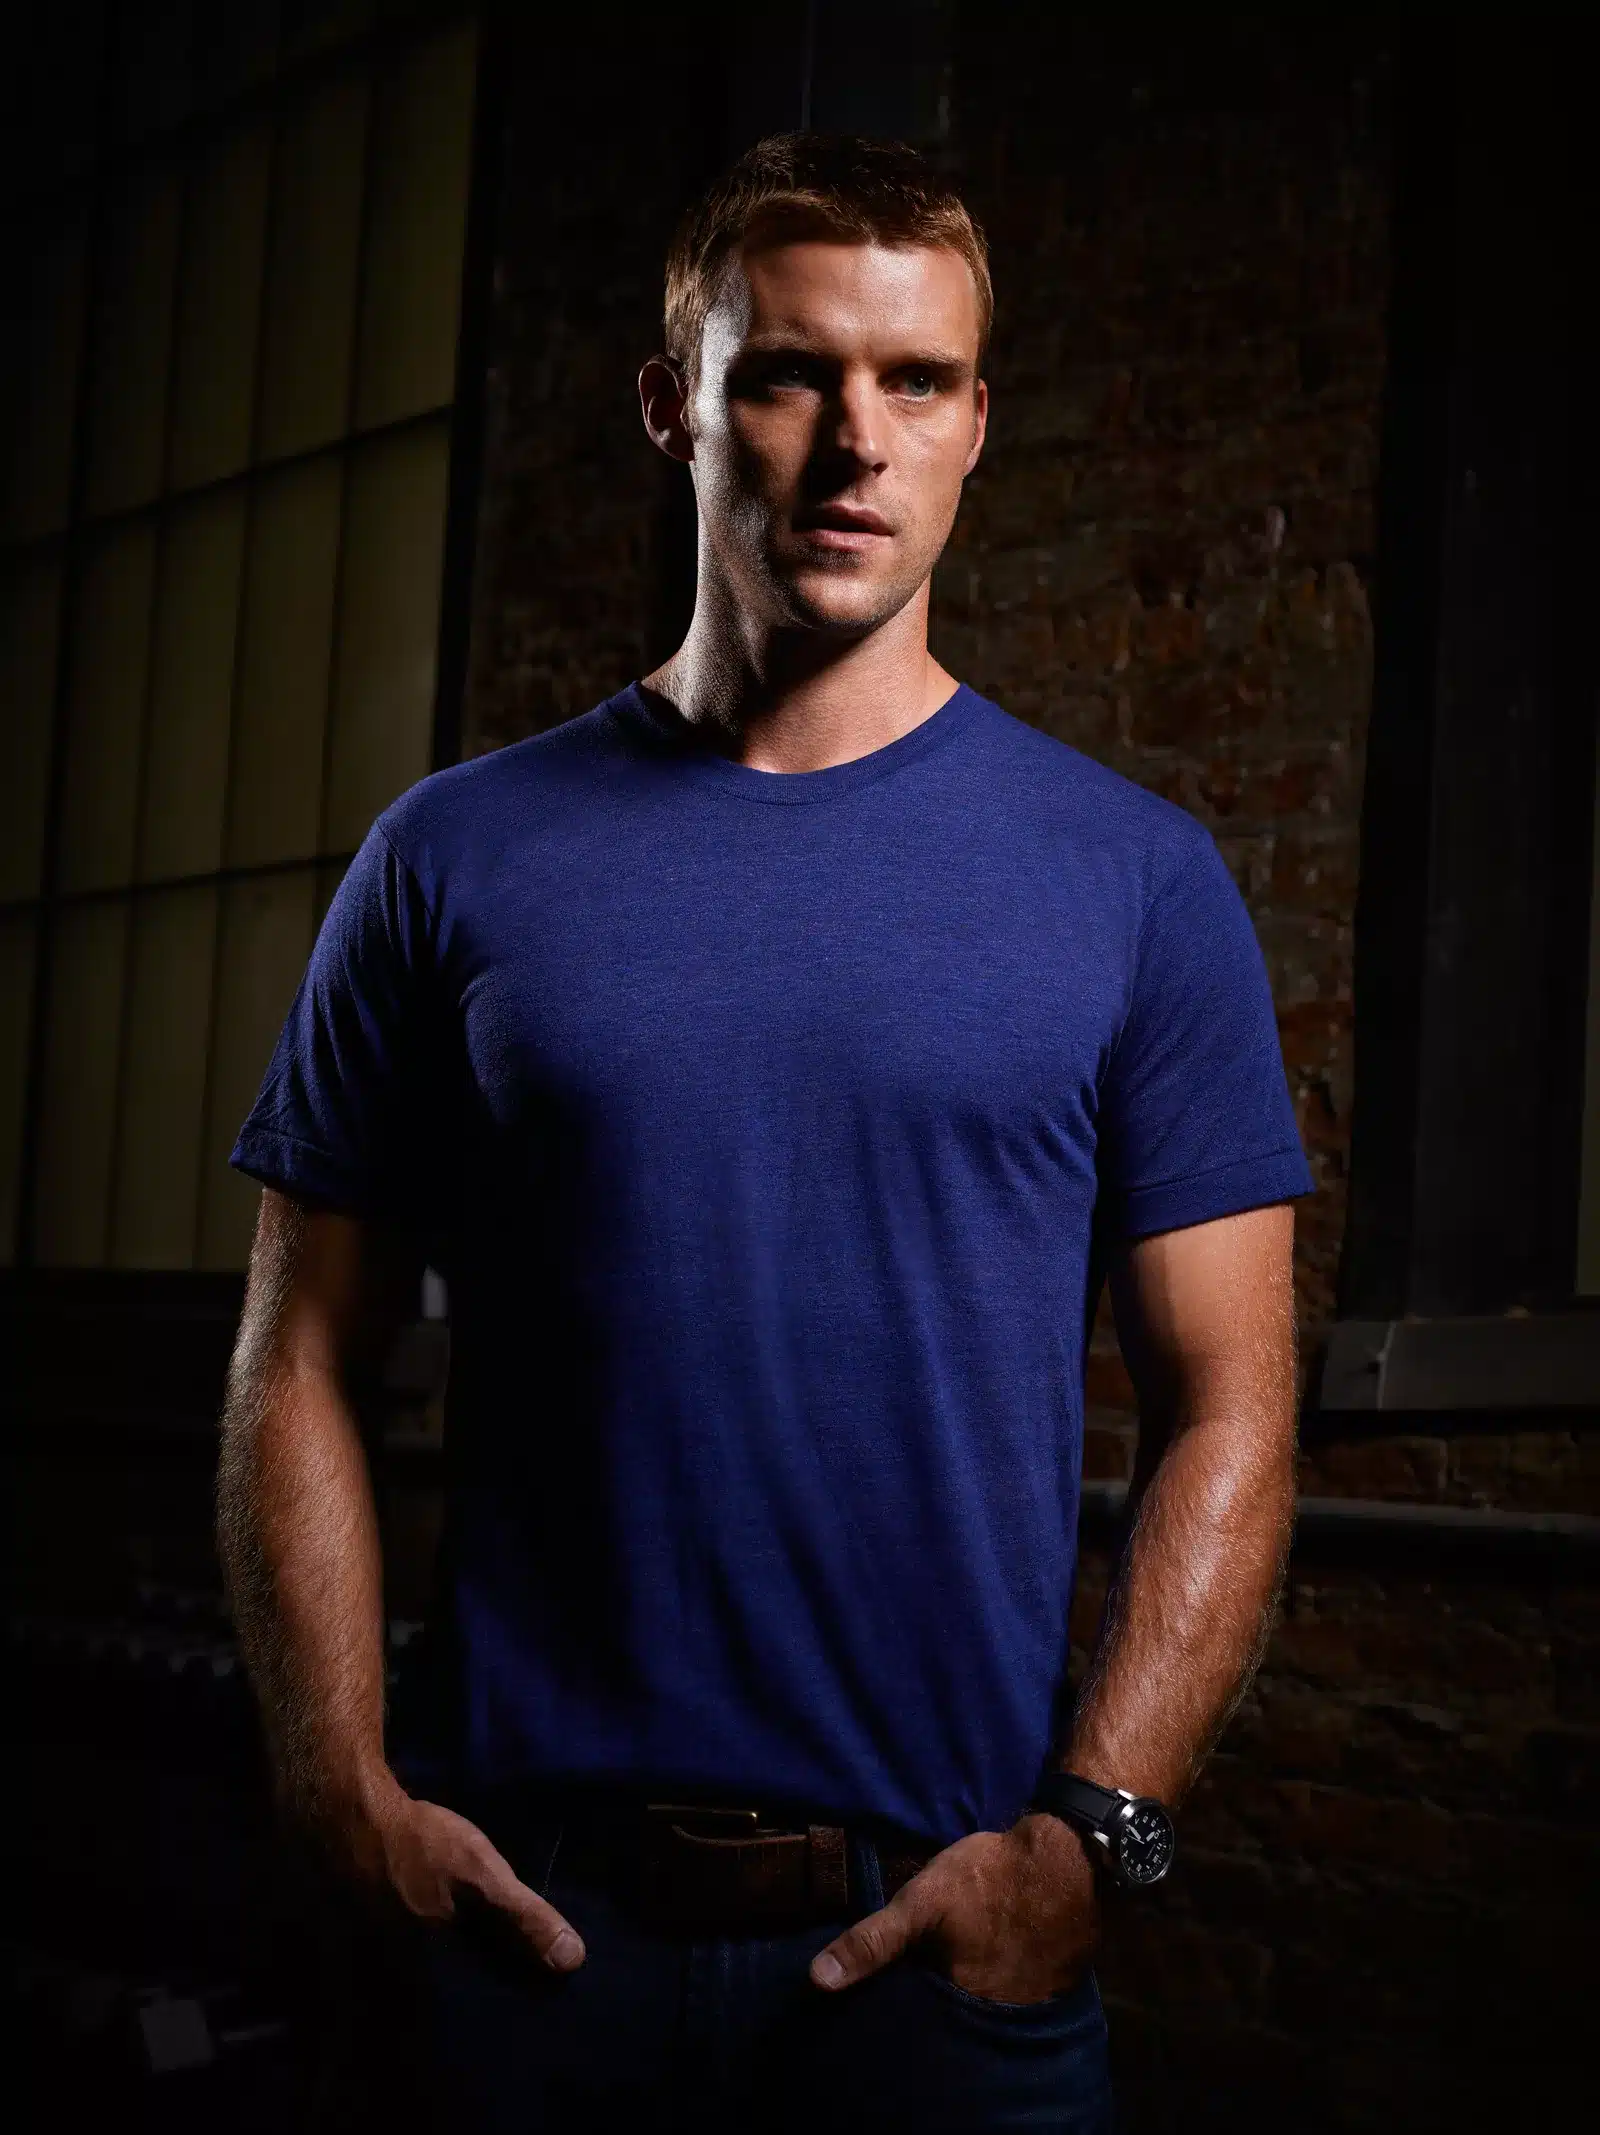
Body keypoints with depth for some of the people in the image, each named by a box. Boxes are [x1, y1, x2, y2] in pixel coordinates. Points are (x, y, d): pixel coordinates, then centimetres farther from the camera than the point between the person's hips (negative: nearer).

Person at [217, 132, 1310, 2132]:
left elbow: (1225, 1413, 0)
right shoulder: (457, 857, 3)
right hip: (522, 1902, 1)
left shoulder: (1134, 881, 1)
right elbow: (298, 1372, 4)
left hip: (947, 1926, 0)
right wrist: (349, 1785, -6)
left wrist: (1086, 1837, -10)